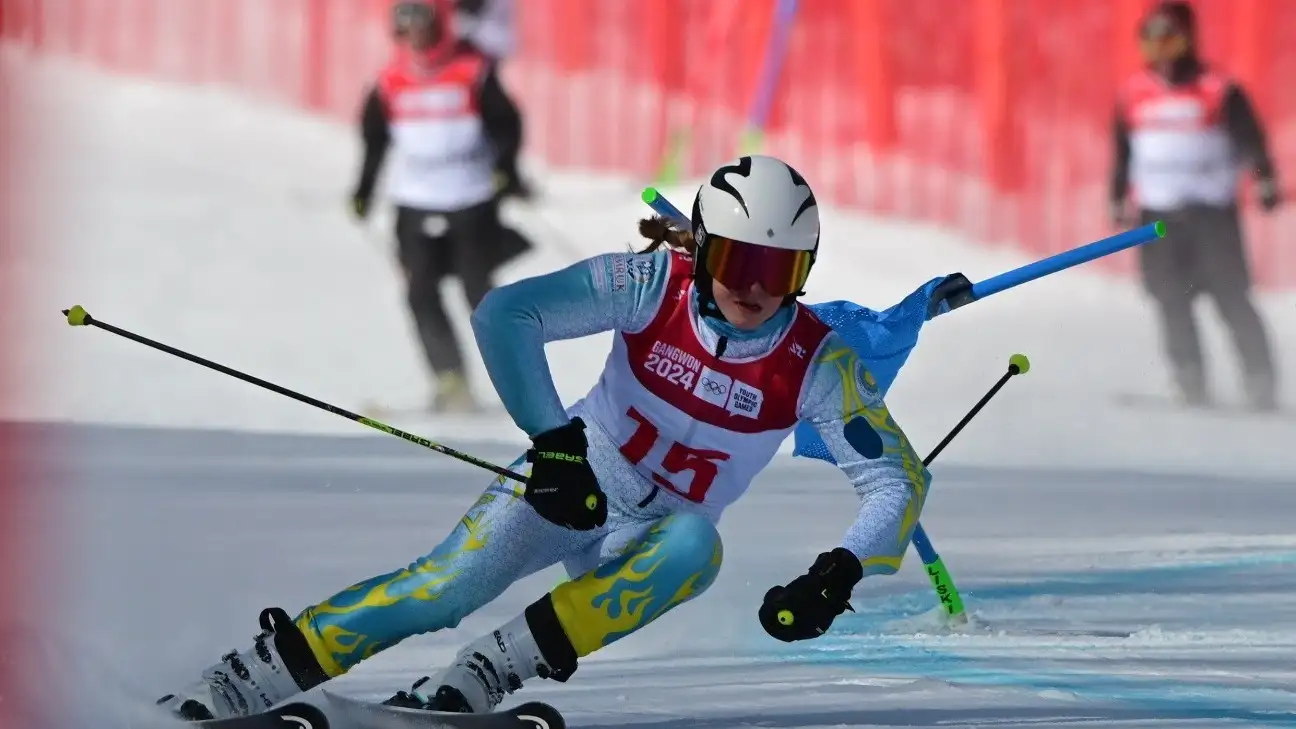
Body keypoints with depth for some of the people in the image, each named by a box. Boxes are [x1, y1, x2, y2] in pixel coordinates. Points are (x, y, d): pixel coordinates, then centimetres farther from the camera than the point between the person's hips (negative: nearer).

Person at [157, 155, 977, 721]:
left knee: (695, 549, -35)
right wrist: (553, 439, -33)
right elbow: (505, 314, -25)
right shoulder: (653, 286, -19)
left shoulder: (818, 363, -16)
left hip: (657, 532, 2)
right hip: (576, 483, -2)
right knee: (454, 582, -28)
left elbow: (901, 479, -14)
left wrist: (840, 572, -32)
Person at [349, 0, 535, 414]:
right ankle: (451, 382, -5)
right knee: (422, 295, -7)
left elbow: (506, 124, -4)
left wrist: (506, 171, -17)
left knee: (479, 291, -2)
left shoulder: (472, 72, -7)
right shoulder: (390, 84, 3)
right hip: (415, 206, 3)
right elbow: (374, 139, 13)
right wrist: (364, 189, 9)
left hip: (472, 204, -3)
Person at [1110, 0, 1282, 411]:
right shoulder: (1134, 95, 9)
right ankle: (1192, 389, 3)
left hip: (1213, 213, -4)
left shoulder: (1218, 90, -4)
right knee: (1172, 302, -1)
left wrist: (1266, 183, -15)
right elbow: (1122, 156, 19)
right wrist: (1118, 203, 20)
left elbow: (1250, 139, -5)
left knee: (1232, 298, -7)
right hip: (1158, 216, 4)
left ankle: (1262, 388, -3)